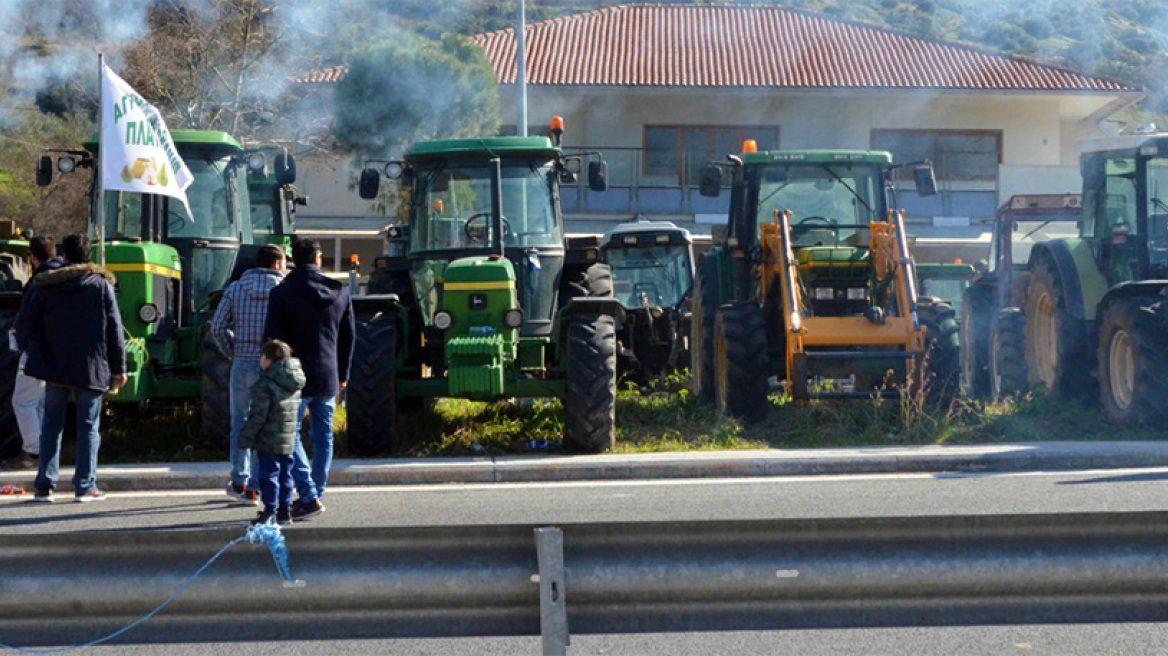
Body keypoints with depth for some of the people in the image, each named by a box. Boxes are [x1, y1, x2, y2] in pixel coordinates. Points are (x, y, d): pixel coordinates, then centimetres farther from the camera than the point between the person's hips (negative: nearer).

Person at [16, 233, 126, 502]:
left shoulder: (45, 286, 1)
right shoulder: (101, 285, -2)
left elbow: (25, 323, 5)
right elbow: (115, 329, -2)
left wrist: (32, 350, 22)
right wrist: (119, 368, 3)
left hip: (55, 367, 1)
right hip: (91, 368, -1)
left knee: (52, 425, 10)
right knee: (88, 427, 5)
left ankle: (44, 485, 8)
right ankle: (85, 486, 1)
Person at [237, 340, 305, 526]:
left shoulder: (264, 384, -15)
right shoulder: (295, 384, 9)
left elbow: (257, 415, -18)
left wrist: (246, 437, -11)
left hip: (269, 442, -7)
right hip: (289, 440, 7)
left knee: (268, 475, -1)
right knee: (285, 474, 14)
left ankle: (270, 512, -1)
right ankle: (285, 511, 18)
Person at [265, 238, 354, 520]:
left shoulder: (282, 293, -9)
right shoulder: (340, 292, 7)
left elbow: (272, 337, -10)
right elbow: (348, 336, 13)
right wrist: (342, 375, 22)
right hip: (328, 378, 5)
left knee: (290, 435, 0)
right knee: (323, 436, 13)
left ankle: (309, 497, -11)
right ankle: (315, 494, 18)